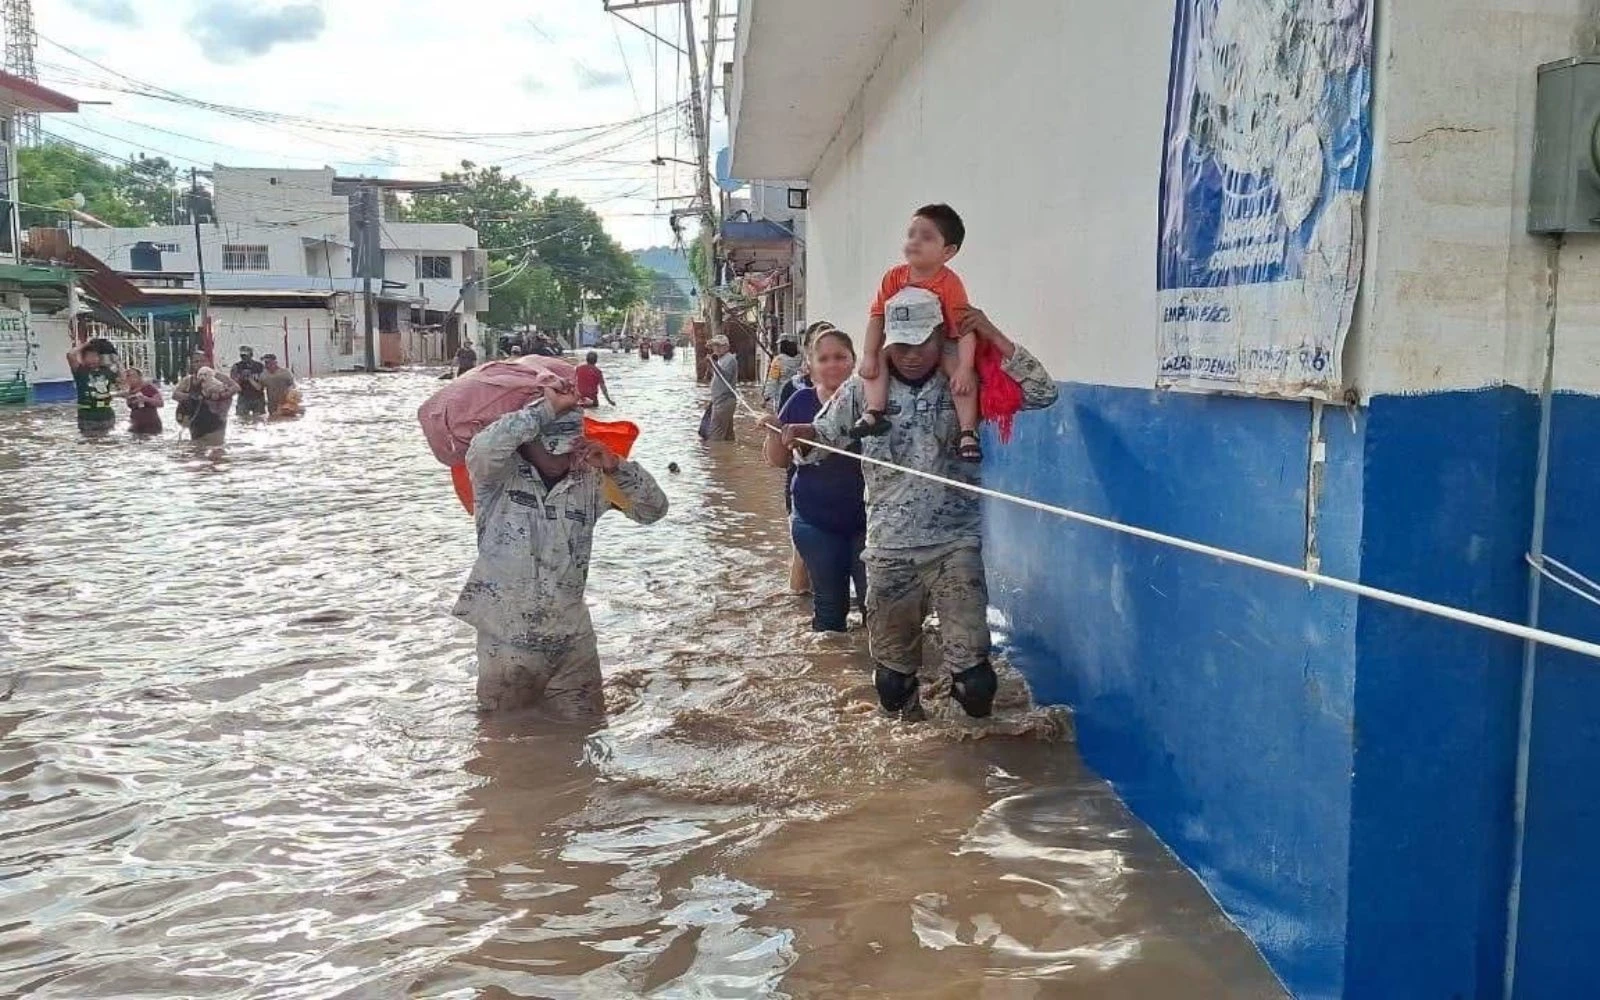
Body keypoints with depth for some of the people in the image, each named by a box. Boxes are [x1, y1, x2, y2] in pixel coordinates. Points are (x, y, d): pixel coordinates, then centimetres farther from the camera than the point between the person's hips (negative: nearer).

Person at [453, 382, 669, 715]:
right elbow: (484, 449, -34)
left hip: (572, 642, 3)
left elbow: (653, 509, -4)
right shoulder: (500, 475, -10)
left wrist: (616, 468, -20)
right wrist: (547, 409, -31)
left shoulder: (589, 480, -1)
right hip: (506, 643, -2)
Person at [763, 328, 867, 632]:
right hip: (815, 522, 3)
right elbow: (779, 460, 6)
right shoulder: (802, 402, 1)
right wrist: (773, 429, -13)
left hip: (865, 520, -2)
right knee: (828, 604, 15)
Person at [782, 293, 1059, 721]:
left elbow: (1043, 393, -9)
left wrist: (993, 336, -16)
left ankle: (968, 689, 27)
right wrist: (800, 433, -18)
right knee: (892, 678, 14)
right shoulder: (864, 388, -1)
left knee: (973, 682, -8)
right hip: (888, 547, 2)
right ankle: (904, 704, 47)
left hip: (955, 543, -1)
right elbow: (819, 441, 6)